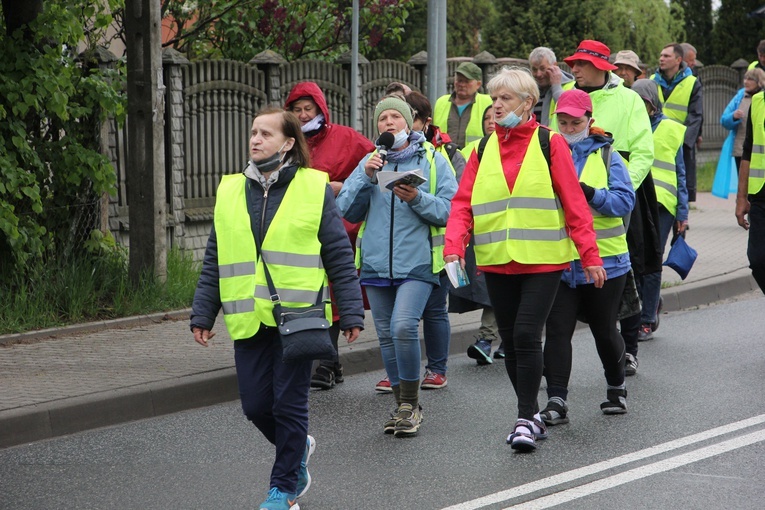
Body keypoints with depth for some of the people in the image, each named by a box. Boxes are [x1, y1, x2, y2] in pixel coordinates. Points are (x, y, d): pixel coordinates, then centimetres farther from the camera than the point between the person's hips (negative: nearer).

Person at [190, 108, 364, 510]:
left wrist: (351, 313, -1)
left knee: (289, 404, -1)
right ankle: (298, 447, 34)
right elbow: (214, 261, 14)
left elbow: (340, 257, 2)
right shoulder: (230, 192, 10)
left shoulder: (314, 189, 1)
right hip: (248, 319, 4)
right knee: (255, 405, 5)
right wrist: (203, 315, 10)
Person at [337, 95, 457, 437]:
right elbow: (347, 211, 4)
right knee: (386, 335, 8)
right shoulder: (369, 162, 12)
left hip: (417, 262, -4)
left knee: (403, 326, -20)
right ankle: (403, 405, 21)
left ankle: (410, 403, -5)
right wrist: (365, 177, -8)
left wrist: (418, 198, -18)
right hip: (376, 263, 5)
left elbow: (450, 210, -4)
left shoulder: (433, 160, 2)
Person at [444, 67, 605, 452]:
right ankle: (531, 415, 23)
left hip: (542, 261, -4)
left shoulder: (550, 143, -1)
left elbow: (574, 202, -2)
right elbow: (464, 203, 4)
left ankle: (525, 419, -3)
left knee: (526, 335, -13)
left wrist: (590, 255, -6)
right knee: (510, 341, 9)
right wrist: (454, 247, -12)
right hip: (496, 262, 4)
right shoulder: (484, 149, 10)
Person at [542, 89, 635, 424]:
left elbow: (625, 201, -7)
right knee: (557, 331, -8)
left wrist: (591, 194, -22)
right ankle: (556, 402, -7)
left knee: (604, 331, 11)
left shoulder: (606, 155, 2)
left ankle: (616, 389, 32)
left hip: (603, 259, -1)